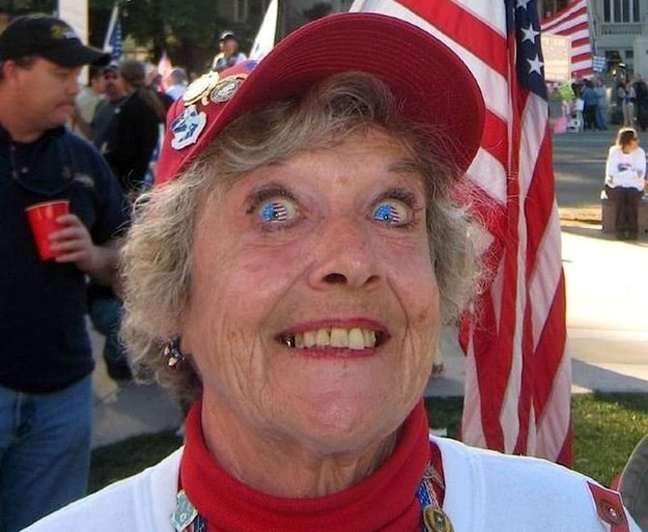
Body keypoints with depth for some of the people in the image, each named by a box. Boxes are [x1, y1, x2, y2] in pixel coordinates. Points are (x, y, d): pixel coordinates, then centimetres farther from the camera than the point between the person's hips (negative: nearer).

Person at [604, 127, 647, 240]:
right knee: (620, 194, -31)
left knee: (632, 195, -31)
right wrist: (633, 173, -20)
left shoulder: (640, 152, -3)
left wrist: (618, 177, -20)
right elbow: (611, 174, -11)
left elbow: (641, 174, -13)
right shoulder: (614, 151, -3)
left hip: (634, 187, 0)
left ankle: (633, 229, -26)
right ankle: (621, 229, -28)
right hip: (616, 187, 0)